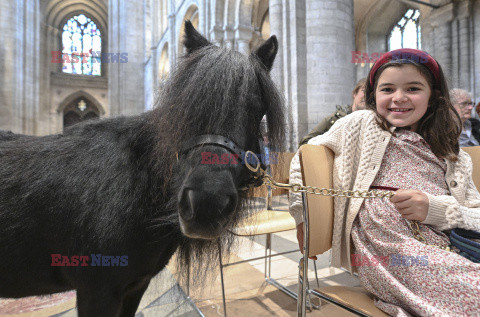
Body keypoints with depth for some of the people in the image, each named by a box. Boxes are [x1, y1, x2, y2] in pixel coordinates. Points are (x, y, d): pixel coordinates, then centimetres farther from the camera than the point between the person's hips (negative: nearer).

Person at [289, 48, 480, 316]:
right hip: (389, 251, -5)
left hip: (446, 249, 6)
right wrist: (303, 214, 4)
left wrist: (436, 209, -12)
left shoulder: (450, 155, 15)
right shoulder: (362, 124, 4)